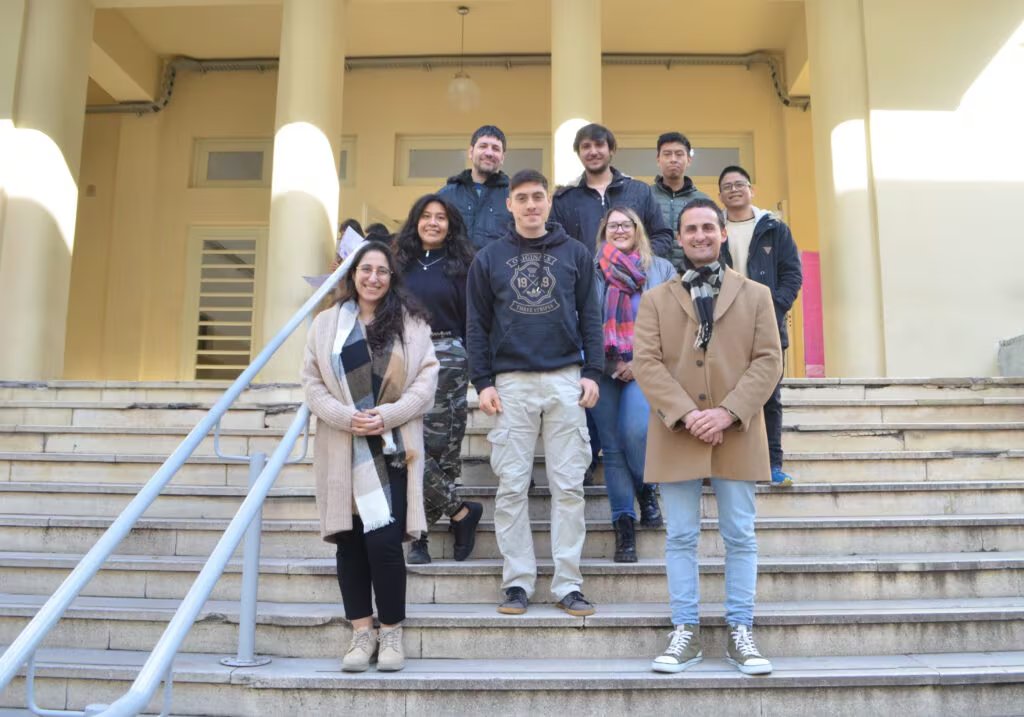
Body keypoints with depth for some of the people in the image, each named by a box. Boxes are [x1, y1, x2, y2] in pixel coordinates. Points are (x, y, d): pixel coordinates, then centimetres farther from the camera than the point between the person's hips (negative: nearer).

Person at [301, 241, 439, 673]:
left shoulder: (412, 324, 6)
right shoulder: (326, 323, 9)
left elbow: (426, 378, 0)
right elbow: (312, 382, 5)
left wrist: (388, 414, -12)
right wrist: (346, 417, -10)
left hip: (392, 447, -2)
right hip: (343, 449, 2)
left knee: (384, 541, -8)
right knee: (350, 541, 5)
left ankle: (391, 632, 10)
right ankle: (362, 632, 17)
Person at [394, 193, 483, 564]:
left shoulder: (461, 265, 6)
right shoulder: (403, 264, 14)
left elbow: (472, 320, 3)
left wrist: (474, 365, -3)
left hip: (447, 358, -3)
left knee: (441, 444, -6)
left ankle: (420, 534, 9)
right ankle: (461, 512, 5)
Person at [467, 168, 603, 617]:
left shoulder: (575, 254, 9)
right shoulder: (489, 258, 8)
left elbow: (590, 317, 8)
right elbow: (477, 325, 6)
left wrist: (592, 372, -1)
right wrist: (483, 381, -2)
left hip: (566, 381, 0)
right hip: (511, 382, 0)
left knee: (568, 486, 2)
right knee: (512, 487, 2)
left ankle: (568, 584, 10)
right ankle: (518, 582, 11)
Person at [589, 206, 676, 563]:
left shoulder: (661, 269, 12)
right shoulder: (592, 270, 10)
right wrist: (612, 363, -4)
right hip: (604, 369, 1)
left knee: (636, 431, -21)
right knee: (613, 446, 0)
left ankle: (646, 491, 9)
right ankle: (624, 524, 8)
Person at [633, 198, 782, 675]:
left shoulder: (756, 295, 11)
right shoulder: (656, 299, 10)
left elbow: (768, 360, 2)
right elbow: (646, 362, -1)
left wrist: (729, 412, -13)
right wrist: (686, 415, -14)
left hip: (738, 435, 0)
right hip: (676, 436, 0)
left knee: (740, 537, 5)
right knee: (680, 537, 4)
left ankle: (740, 632, 15)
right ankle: (685, 631, 14)